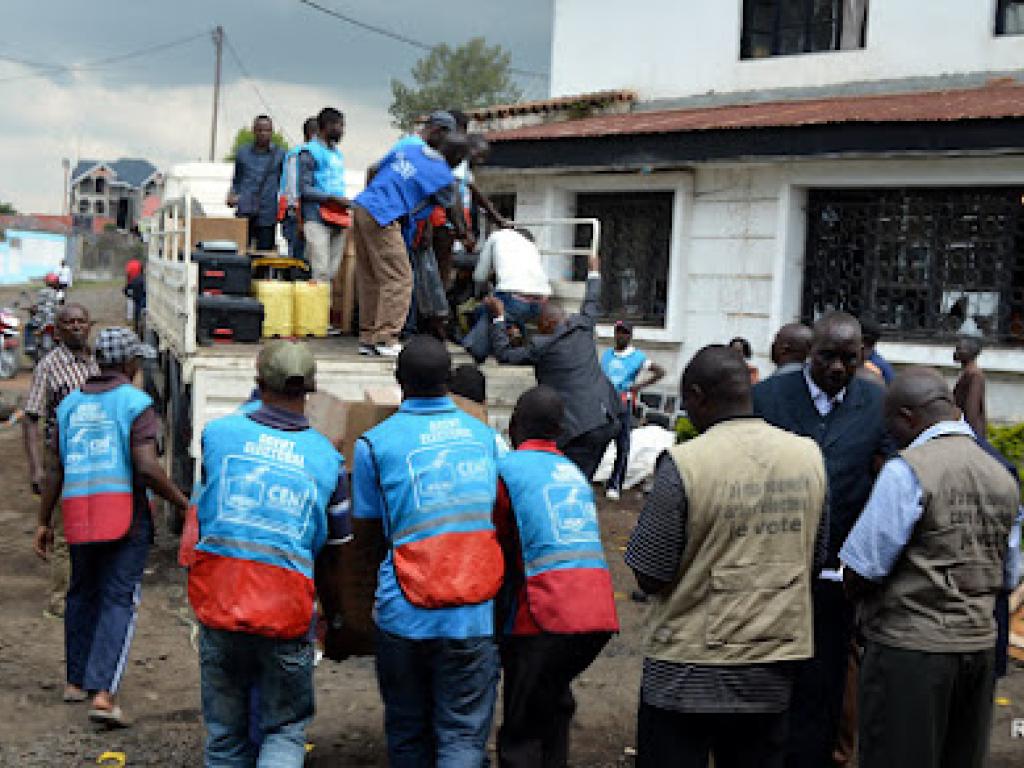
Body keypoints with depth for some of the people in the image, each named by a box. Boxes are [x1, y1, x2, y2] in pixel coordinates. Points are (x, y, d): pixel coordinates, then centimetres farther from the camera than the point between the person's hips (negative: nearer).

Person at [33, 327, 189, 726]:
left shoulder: (70, 404, 11)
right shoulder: (136, 403, -6)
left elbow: (57, 471, 12)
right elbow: (147, 467, -16)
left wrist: (43, 522, 19)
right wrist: (185, 504, -8)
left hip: (78, 514, 5)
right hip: (126, 516, -5)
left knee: (82, 594, 21)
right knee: (118, 601, -3)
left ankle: (76, 680, 28)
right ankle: (102, 693, -14)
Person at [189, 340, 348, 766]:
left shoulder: (218, 433, 1)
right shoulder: (327, 458, 3)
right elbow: (340, 540, 10)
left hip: (218, 601, 1)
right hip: (286, 611, -1)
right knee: (285, 731, 12)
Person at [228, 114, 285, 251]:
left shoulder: (280, 154, 9)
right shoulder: (243, 152, 12)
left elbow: (283, 182, 15)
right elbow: (236, 179, 20)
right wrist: (233, 194, 2)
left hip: (268, 214, 0)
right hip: (245, 211, 0)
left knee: (265, 250, 1)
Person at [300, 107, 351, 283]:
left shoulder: (337, 153, 21)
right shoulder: (310, 152, -3)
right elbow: (304, 189, -9)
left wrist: (345, 203, 11)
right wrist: (333, 198, -15)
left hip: (338, 221, 8)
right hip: (317, 219, -8)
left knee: (334, 272, 5)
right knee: (321, 271, -15)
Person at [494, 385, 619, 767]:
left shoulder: (507, 468, 0)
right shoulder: (574, 471, 20)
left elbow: (498, 550, 1)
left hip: (545, 621, -6)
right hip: (599, 614, 6)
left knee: (521, 733, 3)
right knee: (554, 707, 24)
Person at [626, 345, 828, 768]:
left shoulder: (683, 464, -17)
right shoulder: (809, 456, -1)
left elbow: (650, 577, -13)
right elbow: (815, 561, 8)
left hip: (689, 676, -5)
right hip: (773, 676, 5)